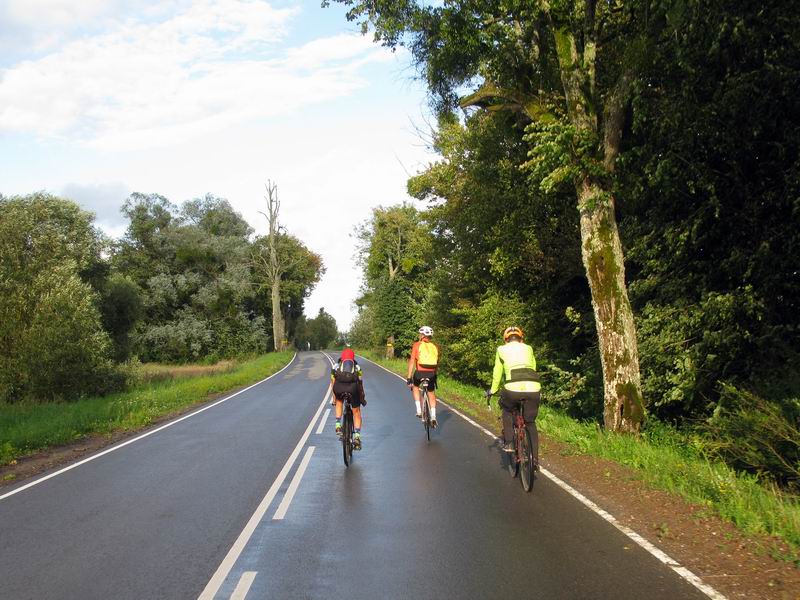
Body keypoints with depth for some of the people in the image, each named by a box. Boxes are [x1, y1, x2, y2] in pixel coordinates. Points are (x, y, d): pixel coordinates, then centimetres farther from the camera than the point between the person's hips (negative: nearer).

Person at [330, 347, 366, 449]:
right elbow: (360, 384, 36)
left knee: (339, 402, 35)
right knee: (356, 413, 17)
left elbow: (333, 383, 36)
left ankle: (338, 426, 23)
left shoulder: (336, 366, 32)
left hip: (339, 388, 1)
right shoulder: (357, 367, 31)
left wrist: (334, 397, 48)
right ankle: (357, 437, 5)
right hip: (353, 387, -1)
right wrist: (362, 398, 48)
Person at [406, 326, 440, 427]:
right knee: (431, 394, 23)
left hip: (420, 372, -2)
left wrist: (409, 377, -3)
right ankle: (433, 417, 14)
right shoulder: (435, 347, 11)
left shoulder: (417, 345, 2)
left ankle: (419, 411, 19)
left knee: (415, 387, 29)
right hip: (431, 373, 2)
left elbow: (412, 361, -4)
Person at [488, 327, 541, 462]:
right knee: (531, 423, 21)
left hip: (513, 389, -2)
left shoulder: (502, 350, 19)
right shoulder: (528, 349, 24)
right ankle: (535, 459, 17)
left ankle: (508, 443, 21)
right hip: (533, 389, 2)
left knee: (507, 410, 32)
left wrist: (493, 390, 40)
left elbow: (497, 373, 25)